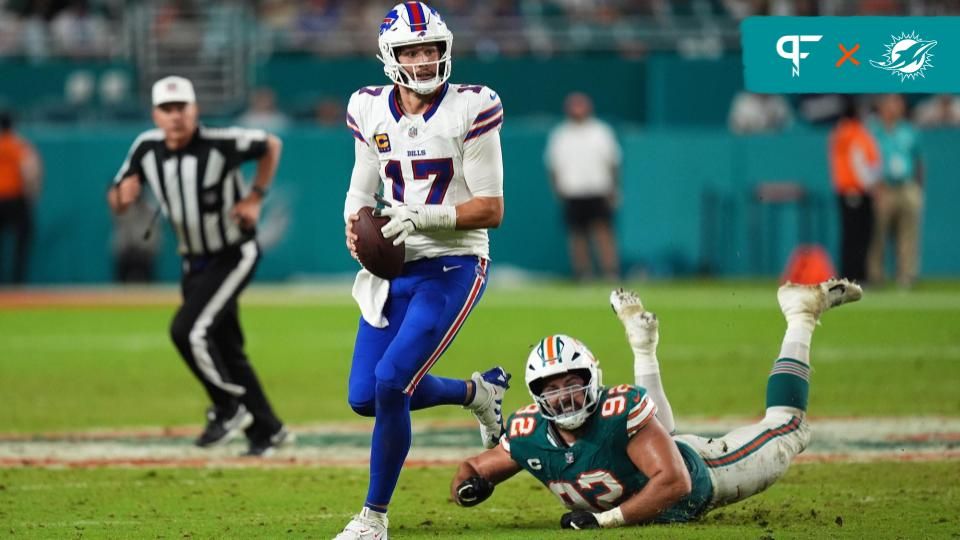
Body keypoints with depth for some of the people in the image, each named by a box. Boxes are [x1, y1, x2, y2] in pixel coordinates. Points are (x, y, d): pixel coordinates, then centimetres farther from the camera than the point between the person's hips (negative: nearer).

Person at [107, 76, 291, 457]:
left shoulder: (221, 144, -20)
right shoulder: (146, 149, -6)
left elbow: (271, 145, -3)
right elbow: (117, 199, -1)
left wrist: (255, 197, -9)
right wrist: (120, 196, -25)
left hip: (234, 255, -6)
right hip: (195, 263, 6)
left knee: (188, 330, -21)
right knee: (226, 351, 12)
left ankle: (230, 408, -4)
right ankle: (268, 431, 24)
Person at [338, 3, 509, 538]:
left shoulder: (470, 109, -12)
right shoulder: (371, 111, 2)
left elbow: (491, 209, -12)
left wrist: (421, 218, -25)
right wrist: (356, 228, -8)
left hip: (452, 267, -6)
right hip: (394, 269, 6)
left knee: (391, 382, -18)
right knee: (364, 397, 4)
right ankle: (477, 391, 31)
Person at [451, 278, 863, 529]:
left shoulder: (622, 409, -42)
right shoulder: (529, 435, -28)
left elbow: (673, 481, -44)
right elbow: (474, 468, -12)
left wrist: (608, 519, -49)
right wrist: (468, 483, -37)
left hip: (694, 472, -5)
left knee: (785, 431, 13)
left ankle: (802, 317, 29)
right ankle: (643, 347, 54)